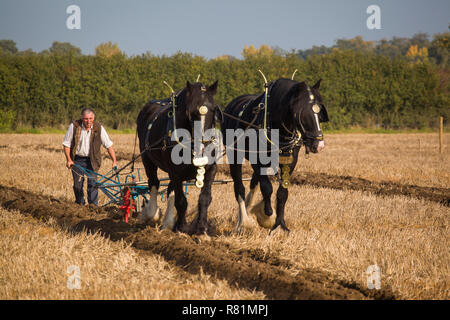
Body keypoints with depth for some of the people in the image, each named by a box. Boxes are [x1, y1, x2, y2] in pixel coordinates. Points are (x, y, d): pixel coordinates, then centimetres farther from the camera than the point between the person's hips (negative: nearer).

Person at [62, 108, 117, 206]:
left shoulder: (99, 128, -9)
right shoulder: (74, 126, -11)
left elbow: (109, 145, -7)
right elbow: (66, 144, -1)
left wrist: (114, 161, -15)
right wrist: (68, 159, -10)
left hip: (92, 160, 0)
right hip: (77, 159, 0)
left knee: (92, 182, -11)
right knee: (78, 184, 3)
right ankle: (79, 204, 23)